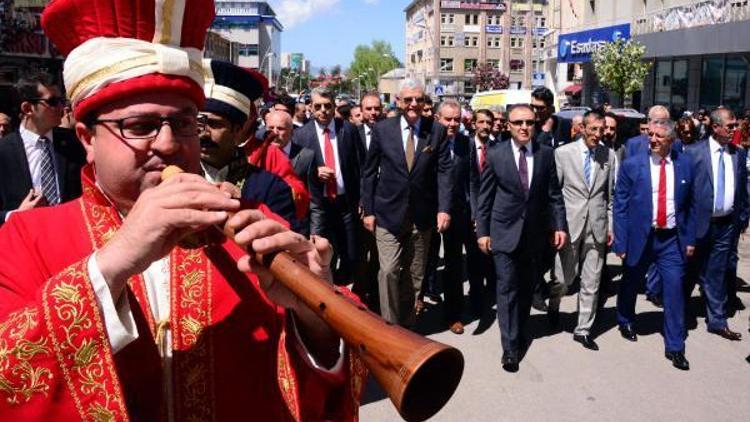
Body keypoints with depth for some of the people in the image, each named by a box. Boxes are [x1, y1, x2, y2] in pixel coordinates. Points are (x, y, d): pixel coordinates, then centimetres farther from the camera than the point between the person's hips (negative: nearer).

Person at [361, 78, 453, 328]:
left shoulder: (437, 131, 0)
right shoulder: (382, 129, -2)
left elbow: (444, 172, -2)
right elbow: (369, 172, 2)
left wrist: (444, 208, -13)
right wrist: (368, 210, 0)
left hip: (422, 216, 2)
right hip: (388, 213, -1)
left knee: (415, 274, 12)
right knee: (389, 271, -8)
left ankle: (407, 325, 27)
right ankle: (389, 325, 8)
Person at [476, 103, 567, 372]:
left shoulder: (546, 154, 1)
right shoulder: (495, 155, -4)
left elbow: (554, 194, 5)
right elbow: (485, 197, -2)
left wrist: (559, 226, -1)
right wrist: (482, 231, -4)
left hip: (535, 232, 3)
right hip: (505, 232, -2)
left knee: (527, 287, 14)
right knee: (507, 288, -3)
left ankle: (520, 333, 34)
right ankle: (510, 347, 3)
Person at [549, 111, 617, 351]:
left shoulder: (609, 155, 4)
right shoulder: (563, 153, -3)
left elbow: (611, 194, 10)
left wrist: (611, 226, 7)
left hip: (597, 227, 2)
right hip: (569, 225, -2)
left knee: (591, 284, 7)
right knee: (564, 278, 6)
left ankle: (583, 330, 21)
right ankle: (553, 304, 39)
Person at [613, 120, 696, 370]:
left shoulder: (685, 165, 2)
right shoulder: (631, 165, -6)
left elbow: (690, 204, 8)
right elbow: (620, 206, -5)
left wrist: (690, 239, 5)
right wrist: (620, 242, -8)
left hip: (672, 239, 1)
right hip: (640, 237, -1)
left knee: (675, 290, -2)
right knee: (630, 285, 16)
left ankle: (674, 347, 11)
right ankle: (626, 322, 44)